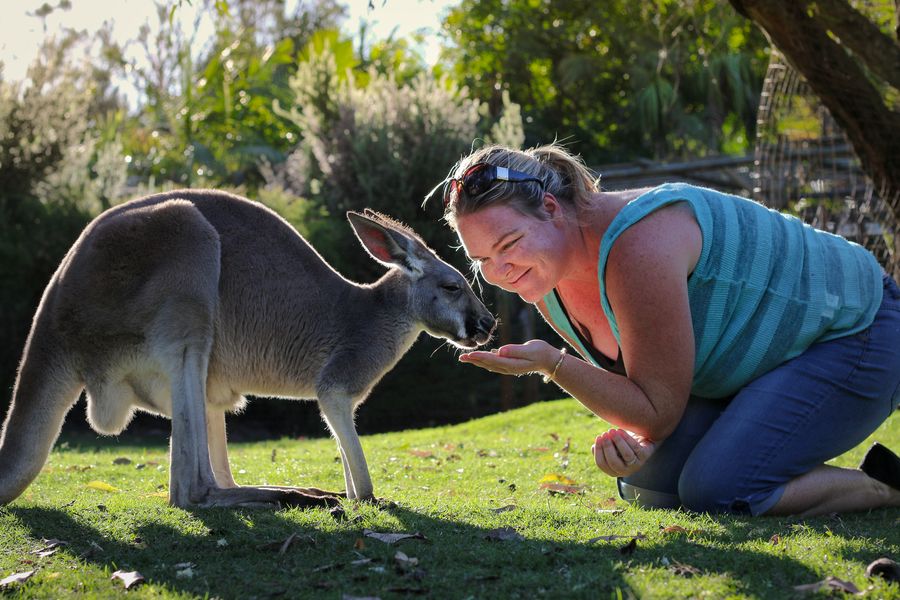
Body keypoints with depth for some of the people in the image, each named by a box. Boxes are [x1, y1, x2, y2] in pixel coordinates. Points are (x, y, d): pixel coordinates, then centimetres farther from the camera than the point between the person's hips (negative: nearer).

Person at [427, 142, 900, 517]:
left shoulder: (637, 243, -35)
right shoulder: (541, 275, -7)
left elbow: (659, 411, -28)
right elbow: (638, 387, 3)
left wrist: (552, 364, -34)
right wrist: (636, 439, -20)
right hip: (751, 364, 9)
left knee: (717, 493, -23)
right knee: (648, 486, 3)